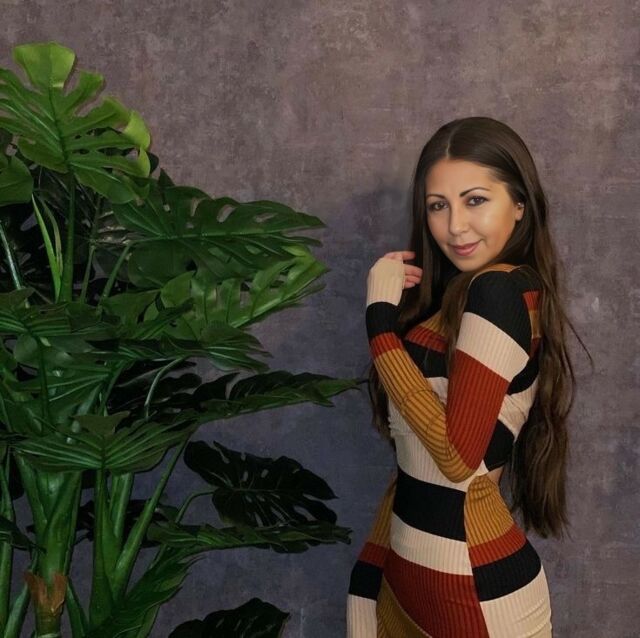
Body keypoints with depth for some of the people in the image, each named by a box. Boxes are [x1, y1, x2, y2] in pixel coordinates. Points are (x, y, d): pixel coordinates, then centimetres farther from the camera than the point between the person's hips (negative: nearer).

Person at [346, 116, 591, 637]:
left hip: (469, 581, -8)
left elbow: (457, 454, -23)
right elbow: (408, 430, 8)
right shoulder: (457, 291, 8)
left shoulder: (498, 290, -18)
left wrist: (381, 314, -19)